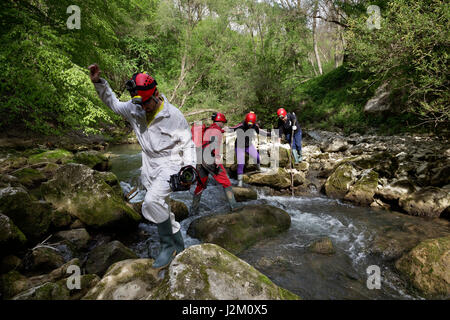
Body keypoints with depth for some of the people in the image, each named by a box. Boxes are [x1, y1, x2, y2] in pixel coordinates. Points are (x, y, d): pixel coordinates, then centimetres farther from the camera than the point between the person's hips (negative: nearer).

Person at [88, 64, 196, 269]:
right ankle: (179, 248, 31)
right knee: (162, 210, 13)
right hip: (149, 167, 7)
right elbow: (113, 103, 15)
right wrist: (98, 82, 2)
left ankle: (168, 246, -9)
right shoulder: (134, 110, -2)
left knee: (152, 202, -29)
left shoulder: (174, 115, -14)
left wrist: (190, 168, -18)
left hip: (169, 164, -6)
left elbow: (188, 145, -6)